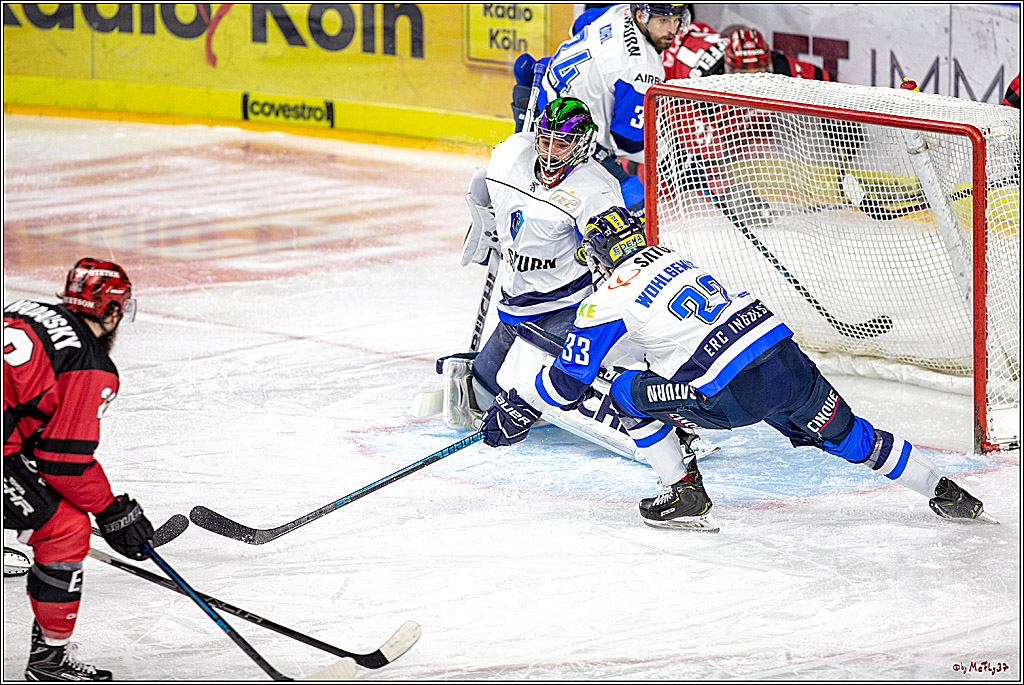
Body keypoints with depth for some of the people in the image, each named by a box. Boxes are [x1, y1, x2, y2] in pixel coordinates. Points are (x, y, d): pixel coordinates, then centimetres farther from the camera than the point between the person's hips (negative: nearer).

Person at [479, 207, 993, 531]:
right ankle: (946, 494, 21)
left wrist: (519, 406, 20)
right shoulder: (677, 260, 25)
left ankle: (685, 495, 11)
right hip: (788, 361, 7)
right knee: (848, 436, 21)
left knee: (630, 393, 12)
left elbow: (569, 380, 5)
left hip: (733, 396, -7)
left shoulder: (609, 302, 3)